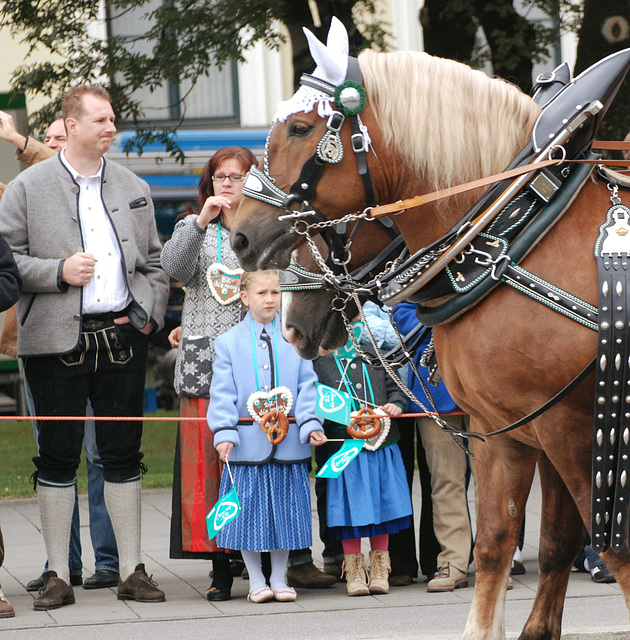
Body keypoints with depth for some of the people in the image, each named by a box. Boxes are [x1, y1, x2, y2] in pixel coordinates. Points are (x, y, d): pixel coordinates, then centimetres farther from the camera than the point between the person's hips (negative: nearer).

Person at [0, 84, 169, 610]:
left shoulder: (134, 189, 14)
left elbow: (155, 262, 16)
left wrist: (150, 313, 2)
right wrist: (58, 271, -13)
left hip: (123, 335, 3)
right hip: (58, 341, -3)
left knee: (123, 453, 5)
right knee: (58, 455, 0)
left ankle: (131, 571, 11)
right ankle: (59, 576, 6)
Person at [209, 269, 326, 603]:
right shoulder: (228, 343, 3)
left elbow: (307, 386, 5)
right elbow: (222, 393, -1)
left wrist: (311, 425, -8)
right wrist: (224, 432, -12)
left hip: (288, 440, 1)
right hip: (247, 443, -1)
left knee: (284, 507, 5)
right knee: (249, 508, 1)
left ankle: (279, 578, 17)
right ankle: (256, 580, 13)